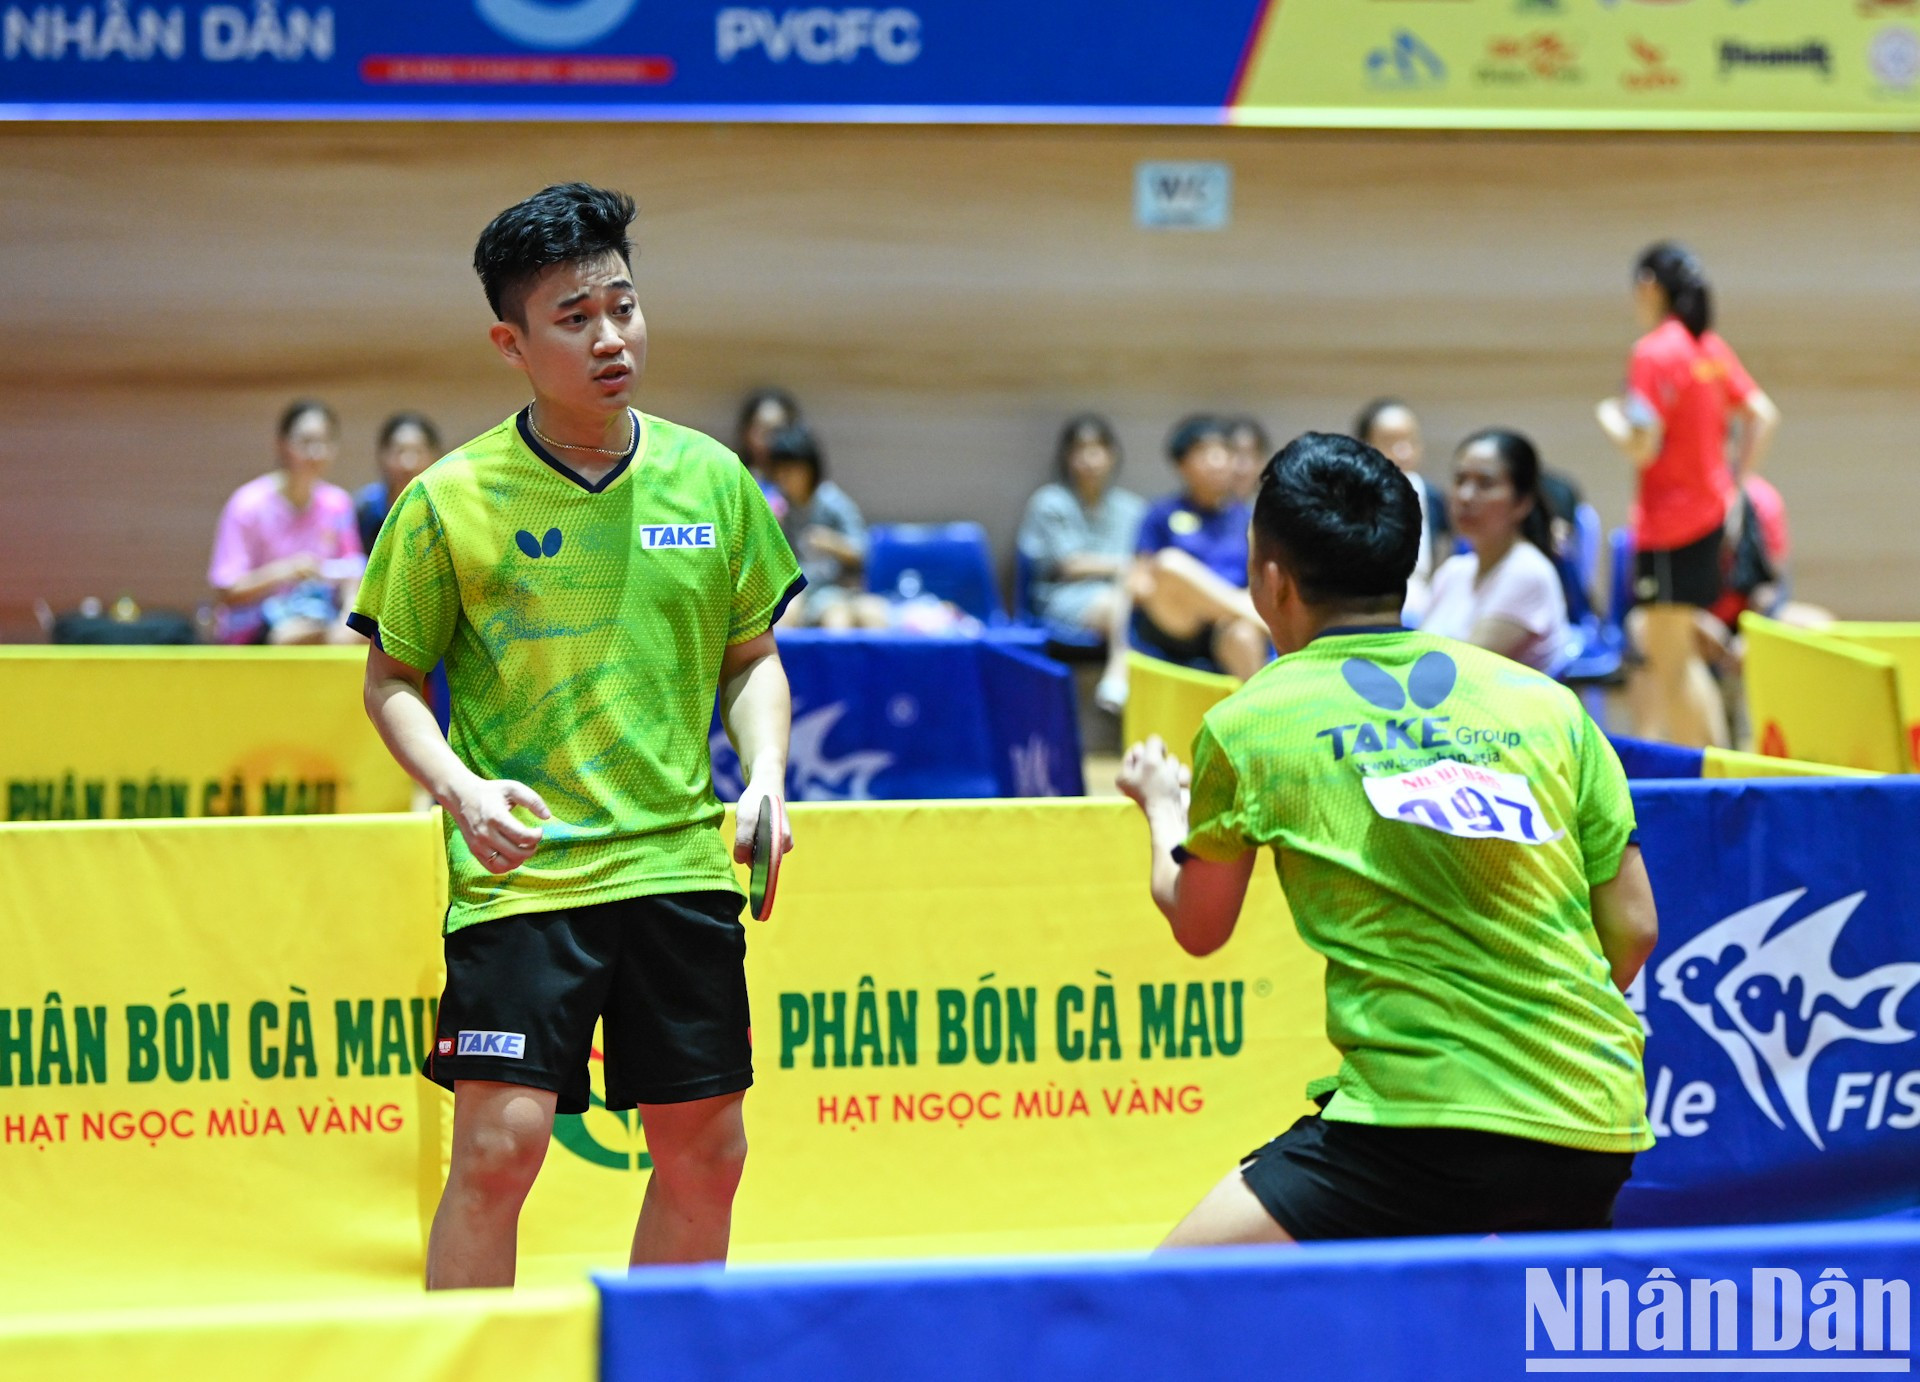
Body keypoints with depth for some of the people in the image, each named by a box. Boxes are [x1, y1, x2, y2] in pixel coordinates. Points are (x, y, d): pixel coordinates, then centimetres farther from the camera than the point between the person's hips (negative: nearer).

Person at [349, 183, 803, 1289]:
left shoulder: (711, 479, 5)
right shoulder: (450, 499, -5)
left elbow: (752, 658, 15)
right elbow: (391, 680, 3)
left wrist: (765, 778, -2)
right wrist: (461, 788, -15)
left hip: (682, 864, 4)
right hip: (521, 874, -4)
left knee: (705, 1153, 8)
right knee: (500, 1145, -12)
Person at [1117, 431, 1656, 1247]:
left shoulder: (1248, 726, 4)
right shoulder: (1544, 700, 11)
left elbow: (1198, 927, 20)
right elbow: (1632, 928, 13)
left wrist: (1163, 808, 41)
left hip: (1421, 1130, -5)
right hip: (1598, 1130, 6)